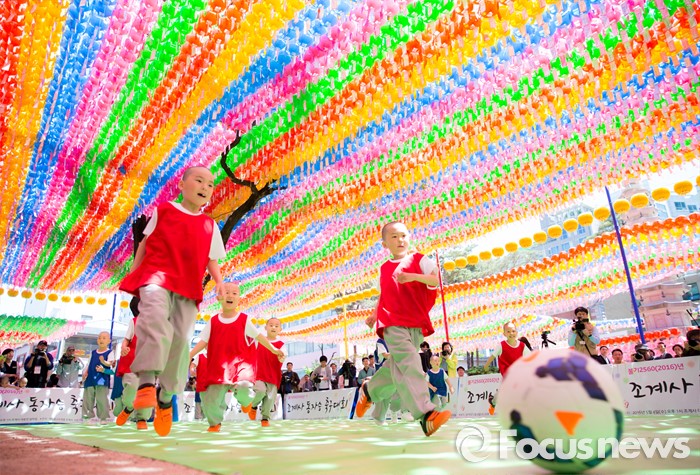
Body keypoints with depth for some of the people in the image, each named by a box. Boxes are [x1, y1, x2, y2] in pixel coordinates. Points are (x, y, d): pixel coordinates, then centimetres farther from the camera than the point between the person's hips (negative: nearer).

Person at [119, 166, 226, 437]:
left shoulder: (210, 226, 17)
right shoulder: (163, 211, 13)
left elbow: (212, 259, 16)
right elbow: (145, 243, 17)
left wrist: (219, 282, -1)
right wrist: (133, 272, 9)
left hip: (188, 286, 3)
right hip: (156, 274, -2)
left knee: (181, 339, -3)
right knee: (155, 316, -32)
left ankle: (166, 397, 13)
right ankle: (146, 382, -36)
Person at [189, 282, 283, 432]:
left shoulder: (244, 320, 1)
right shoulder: (213, 321, 6)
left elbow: (258, 335, 8)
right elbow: (203, 341, 4)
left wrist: (273, 349, 11)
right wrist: (189, 355, -8)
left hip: (241, 363, -2)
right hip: (219, 367, 2)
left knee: (243, 387, -27)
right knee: (210, 398, -1)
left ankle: (246, 400, 14)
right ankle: (215, 423, 32)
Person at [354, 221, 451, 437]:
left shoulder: (419, 260, 6)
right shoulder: (384, 269, 15)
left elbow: (435, 280, -9)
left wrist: (413, 276, -24)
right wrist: (374, 315, 18)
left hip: (417, 326, 1)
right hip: (393, 325, -1)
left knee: (397, 366, 4)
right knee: (409, 364, -19)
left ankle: (369, 390, 31)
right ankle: (425, 414, -27)